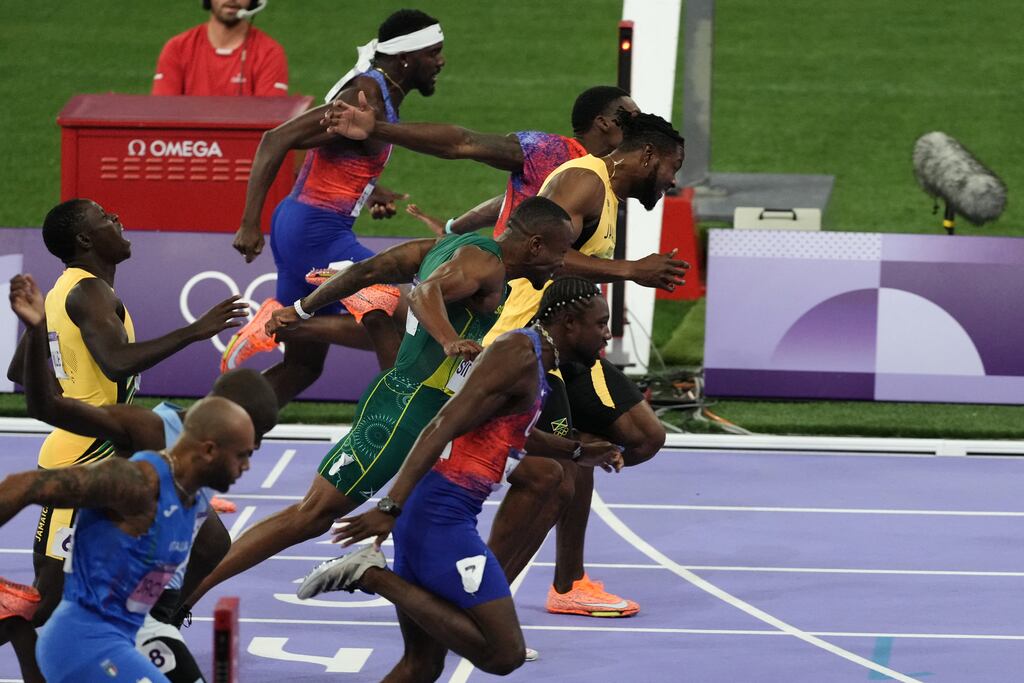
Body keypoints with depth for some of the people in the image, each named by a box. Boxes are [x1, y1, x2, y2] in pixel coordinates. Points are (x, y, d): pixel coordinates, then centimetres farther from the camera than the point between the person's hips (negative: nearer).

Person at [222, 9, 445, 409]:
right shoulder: (365, 99, -18)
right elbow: (277, 140, -24)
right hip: (316, 233, -10)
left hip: (299, 227, 10)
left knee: (304, 365, 14)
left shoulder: (382, 95, 12)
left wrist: (369, 191, 14)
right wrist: (250, 224, -26)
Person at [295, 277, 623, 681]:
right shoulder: (520, 356, -11)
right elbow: (443, 427, -22)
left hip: (426, 513, 10)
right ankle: (373, 575, -12)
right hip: (442, 515, -10)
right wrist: (392, 508, -30)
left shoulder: (533, 357, 19)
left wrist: (580, 456, 47)